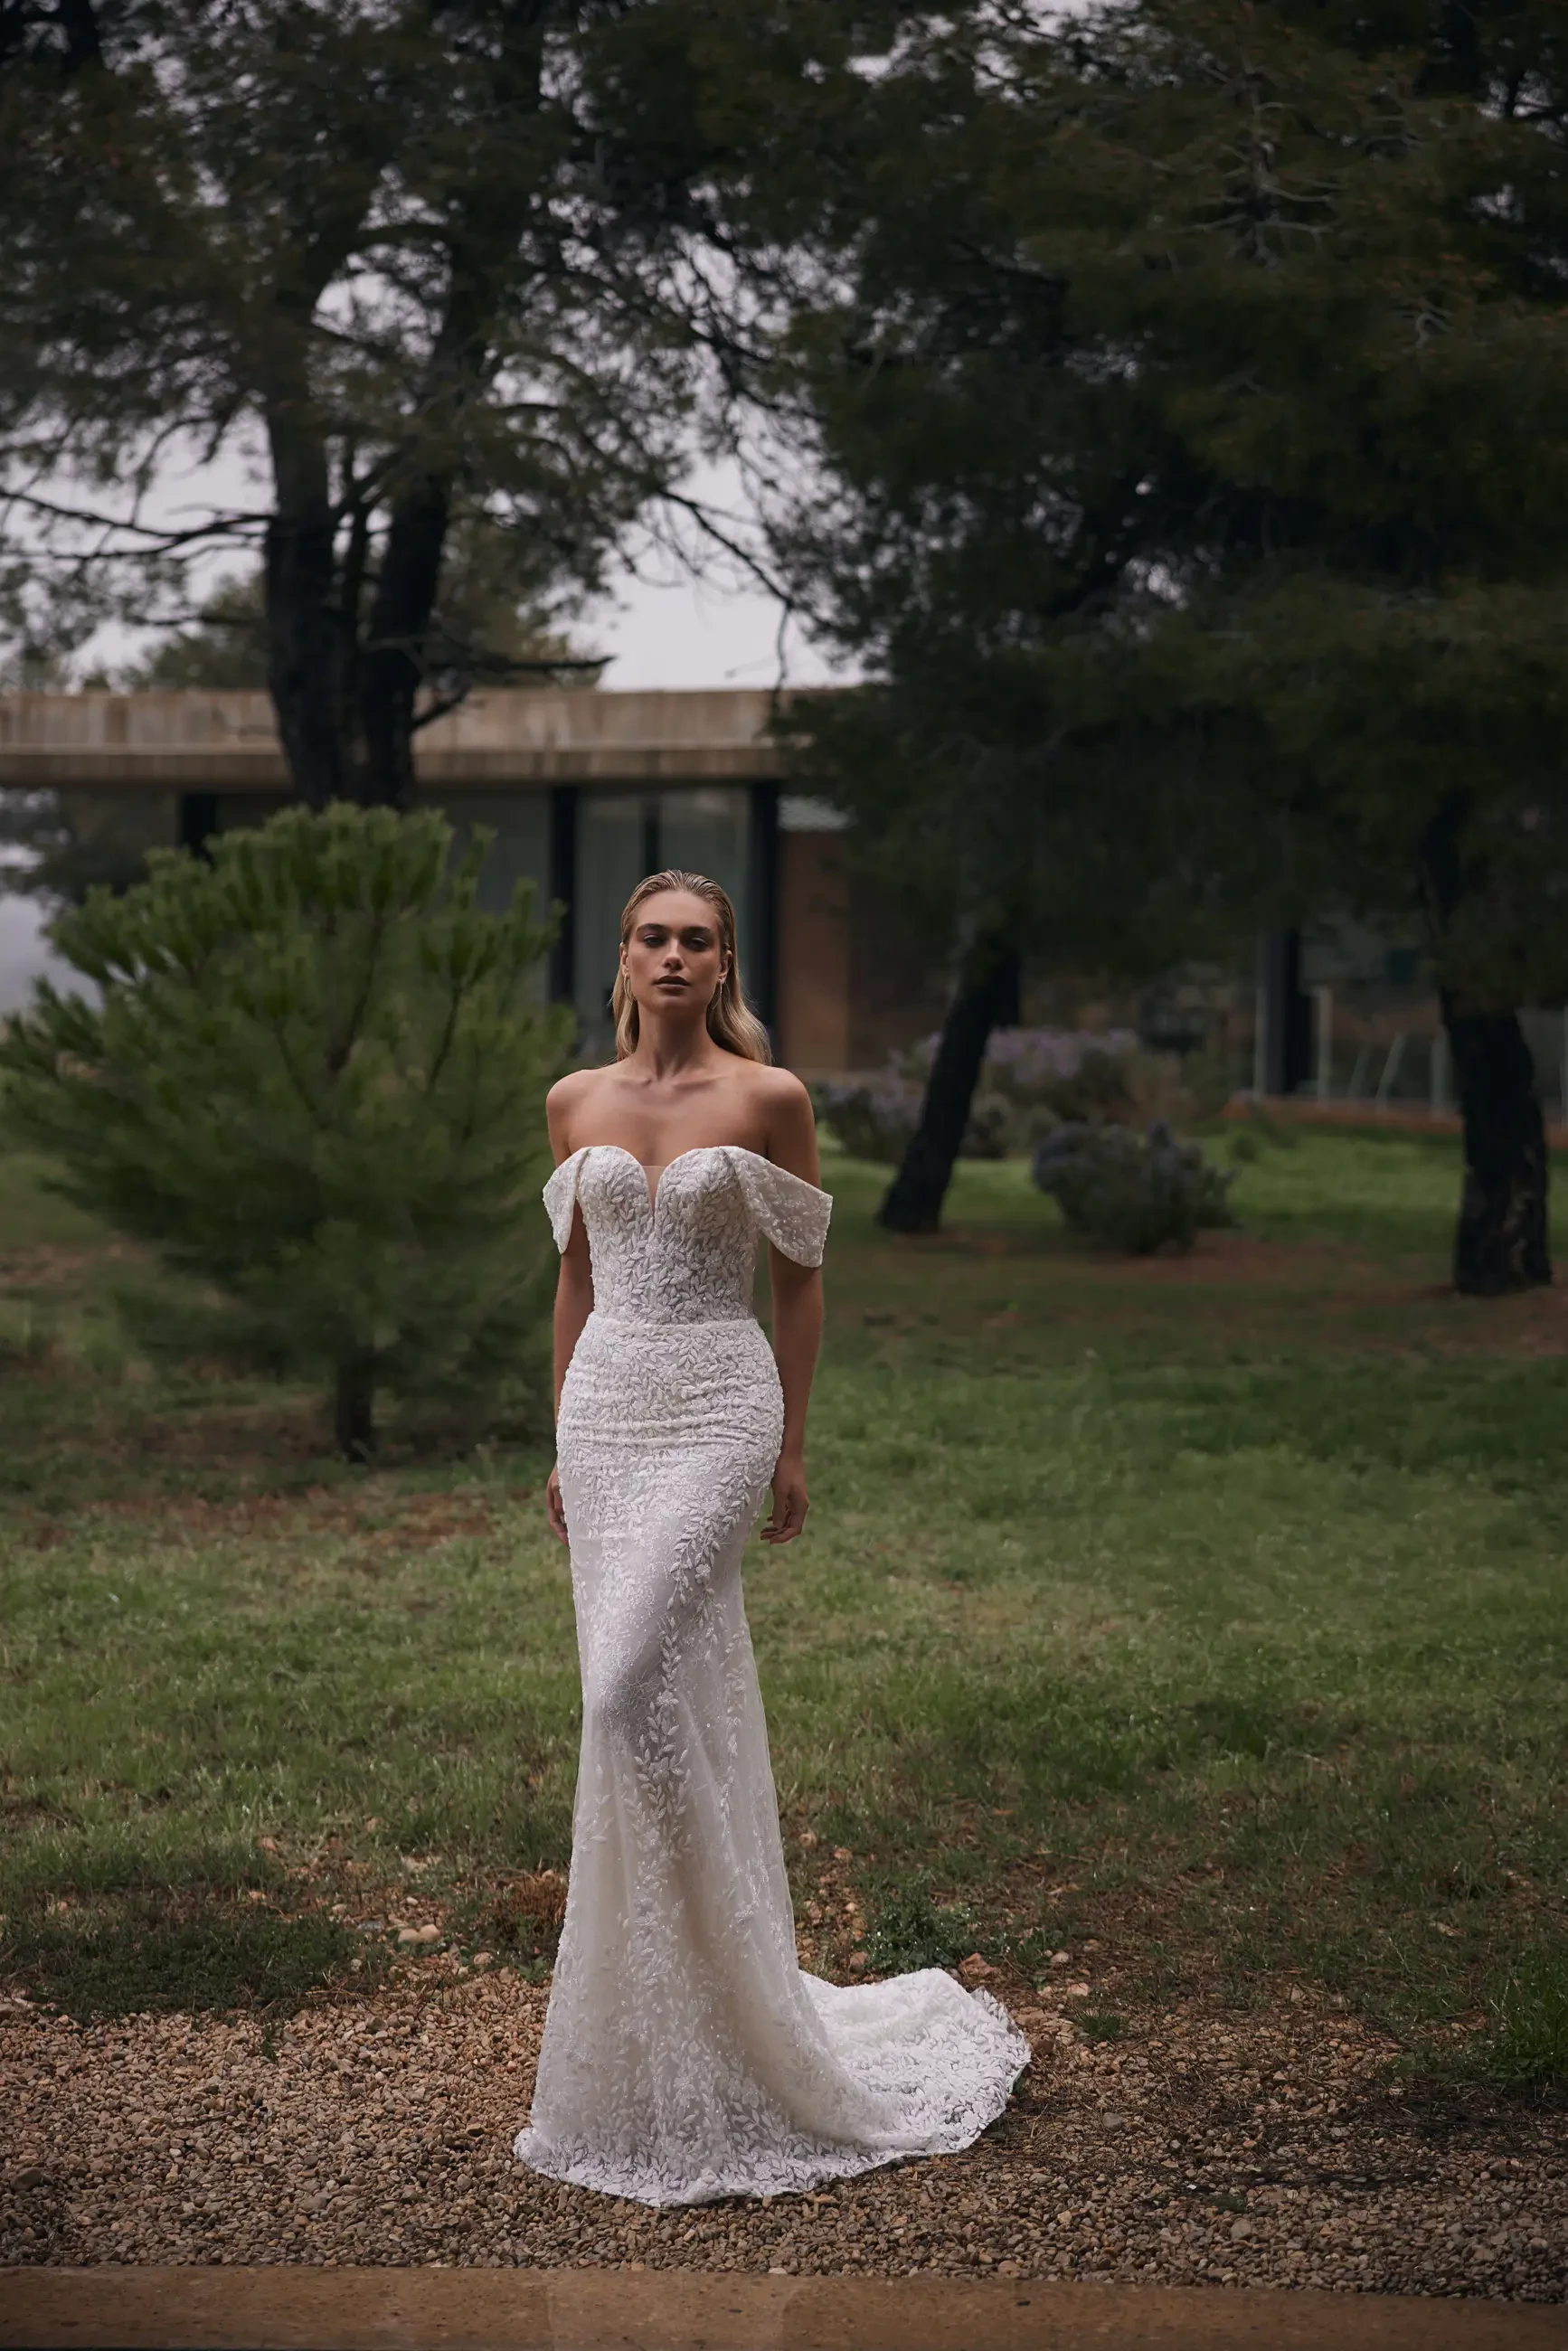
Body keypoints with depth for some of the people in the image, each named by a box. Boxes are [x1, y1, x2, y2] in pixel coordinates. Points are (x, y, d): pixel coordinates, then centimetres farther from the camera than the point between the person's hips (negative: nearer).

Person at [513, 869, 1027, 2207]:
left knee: (634, 1689, -17)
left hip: (718, 1408, -4)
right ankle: (664, 2029, 18)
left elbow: (801, 1276, 2)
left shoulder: (768, 1097, -3)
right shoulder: (576, 1102, 9)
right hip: (608, 1406, 5)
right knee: (664, 1701, 7)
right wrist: (565, 1440, 16)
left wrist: (794, 1446, 0)